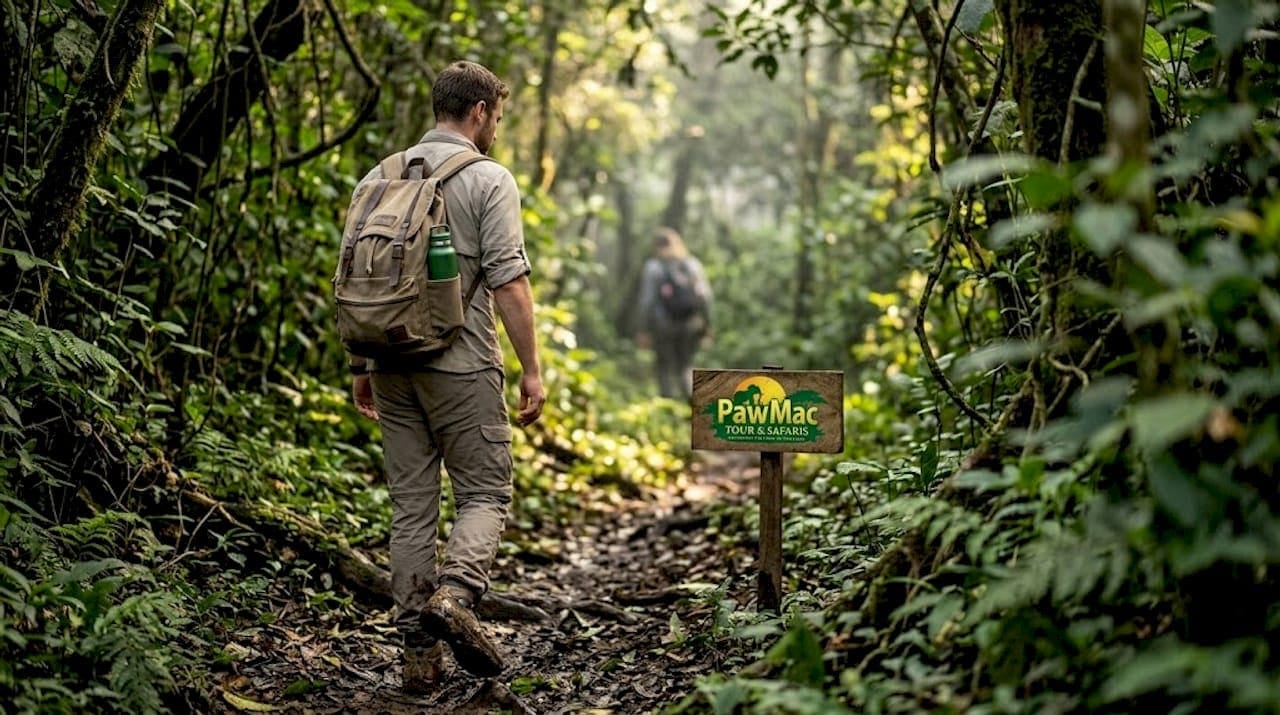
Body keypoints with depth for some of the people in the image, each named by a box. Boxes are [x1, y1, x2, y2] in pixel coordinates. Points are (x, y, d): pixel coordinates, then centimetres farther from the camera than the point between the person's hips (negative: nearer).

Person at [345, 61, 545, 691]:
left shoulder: (380, 177, 11)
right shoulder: (488, 181, -6)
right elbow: (509, 283, -12)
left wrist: (360, 365, 18)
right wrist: (531, 370, -7)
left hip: (393, 366, 5)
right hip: (461, 366, -5)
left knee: (411, 508, 8)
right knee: (485, 495, 4)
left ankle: (419, 650, 9)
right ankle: (454, 594, -21)